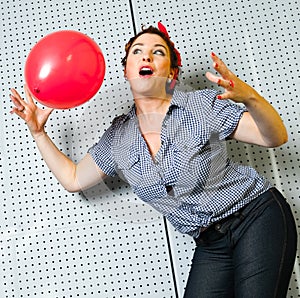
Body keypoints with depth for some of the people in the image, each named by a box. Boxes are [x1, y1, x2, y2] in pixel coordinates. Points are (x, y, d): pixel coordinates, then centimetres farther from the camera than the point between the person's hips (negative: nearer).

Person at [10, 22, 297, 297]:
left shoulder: (203, 105, -10)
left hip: (257, 217, -3)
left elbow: (275, 137, -12)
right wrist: (38, 132, 5)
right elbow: (73, 179, 13)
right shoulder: (118, 136, 3)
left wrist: (249, 97, -33)